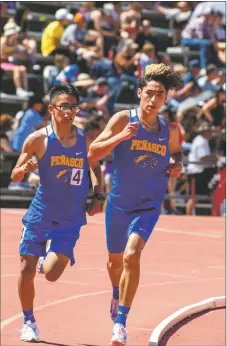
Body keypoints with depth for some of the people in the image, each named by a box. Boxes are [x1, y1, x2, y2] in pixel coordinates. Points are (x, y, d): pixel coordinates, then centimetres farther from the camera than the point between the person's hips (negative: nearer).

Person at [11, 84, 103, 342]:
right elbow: (14, 176, -4)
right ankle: (29, 322, 23)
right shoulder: (38, 139, -11)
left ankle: (49, 258, 27)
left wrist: (97, 196, 3)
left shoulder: (85, 139, -4)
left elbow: (95, 165, 16)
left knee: (51, 274, -10)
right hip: (40, 215, -1)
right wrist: (24, 169, -26)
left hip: (70, 220, 1)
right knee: (27, 270, 1)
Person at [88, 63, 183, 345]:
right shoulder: (123, 120, -11)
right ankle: (116, 295, 54)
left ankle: (120, 322, -16)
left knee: (132, 256, -22)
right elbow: (93, 153, -15)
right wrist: (121, 137, -29)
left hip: (148, 207, 0)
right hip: (118, 204, 0)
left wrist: (177, 165, -2)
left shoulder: (170, 131, -1)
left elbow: (176, 152, 21)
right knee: (115, 259, 19)